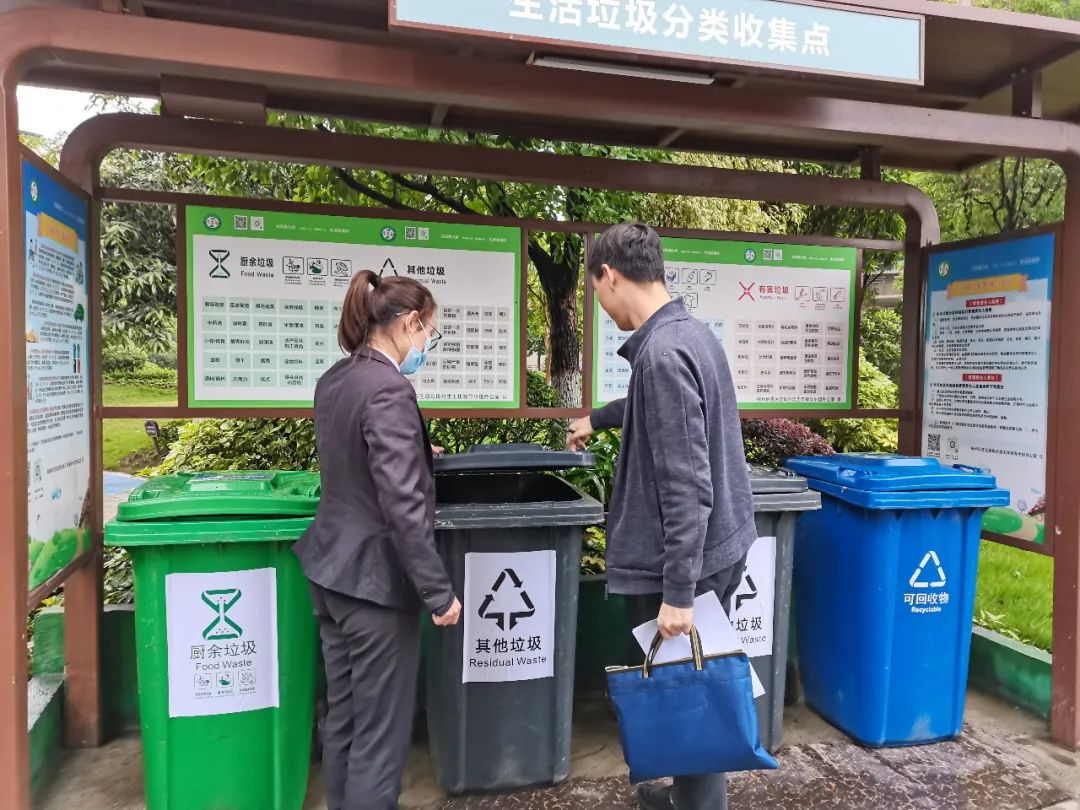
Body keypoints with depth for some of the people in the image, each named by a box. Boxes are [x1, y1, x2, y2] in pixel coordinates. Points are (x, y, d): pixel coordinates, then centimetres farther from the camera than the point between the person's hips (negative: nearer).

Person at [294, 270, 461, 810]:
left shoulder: (334, 379, 6)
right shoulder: (388, 389, -22)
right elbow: (403, 505, -25)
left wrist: (417, 452, 33)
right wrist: (438, 591, -18)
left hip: (331, 568, 9)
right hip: (374, 579, -9)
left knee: (343, 717, 22)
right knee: (380, 729, 6)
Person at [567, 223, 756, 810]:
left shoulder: (662, 352, -23)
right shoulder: (692, 333, 8)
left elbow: (686, 487, -26)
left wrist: (677, 592, -23)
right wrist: (597, 419, 44)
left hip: (683, 562, -10)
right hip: (720, 547, 10)